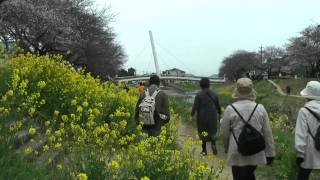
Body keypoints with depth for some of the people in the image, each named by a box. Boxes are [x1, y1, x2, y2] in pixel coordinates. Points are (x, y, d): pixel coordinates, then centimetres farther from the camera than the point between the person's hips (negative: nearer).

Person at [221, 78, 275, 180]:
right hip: (256, 154, 3)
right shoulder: (260, 108, -5)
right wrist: (270, 153, 9)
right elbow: (267, 133, -1)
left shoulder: (230, 109, -12)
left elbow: (224, 133, -1)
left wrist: (227, 148, 17)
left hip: (237, 155, -3)